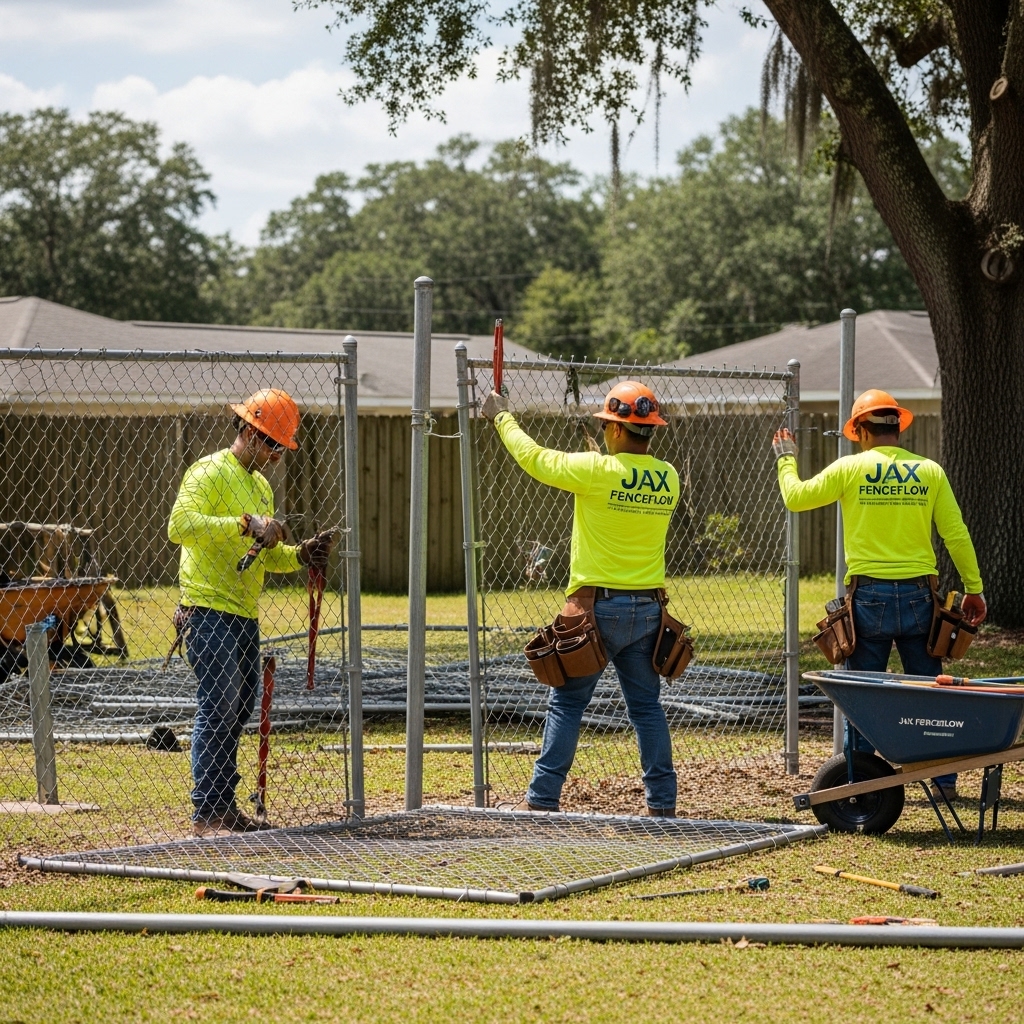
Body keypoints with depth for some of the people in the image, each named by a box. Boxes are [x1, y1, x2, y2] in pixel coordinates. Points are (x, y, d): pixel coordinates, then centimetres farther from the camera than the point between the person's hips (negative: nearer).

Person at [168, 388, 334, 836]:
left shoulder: (260, 485, 21)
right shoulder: (208, 472, -8)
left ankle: (225, 808, 18)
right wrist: (245, 525, -29)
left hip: (246, 614, 9)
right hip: (210, 610, -9)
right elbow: (180, 526, -25)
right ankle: (206, 813, -11)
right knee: (218, 710, -12)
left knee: (238, 711, 11)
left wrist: (301, 554, 6)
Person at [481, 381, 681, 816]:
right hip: (647, 609, 5)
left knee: (567, 703, 3)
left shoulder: (596, 471, -13)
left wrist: (503, 417, 13)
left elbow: (533, 457, -2)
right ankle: (662, 801, 8)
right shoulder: (668, 479, 2)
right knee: (646, 705, 10)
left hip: (597, 607, -5)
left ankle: (543, 799, 2)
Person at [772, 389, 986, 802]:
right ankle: (944, 780, 9)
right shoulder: (930, 471, 2)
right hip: (918, 594, 1)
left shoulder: (851, 468, -3)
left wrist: (786, 460, 26)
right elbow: (956, 535, 1)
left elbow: (795, 498, 8)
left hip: (870, 595, -1)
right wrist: (973, 589, 9)